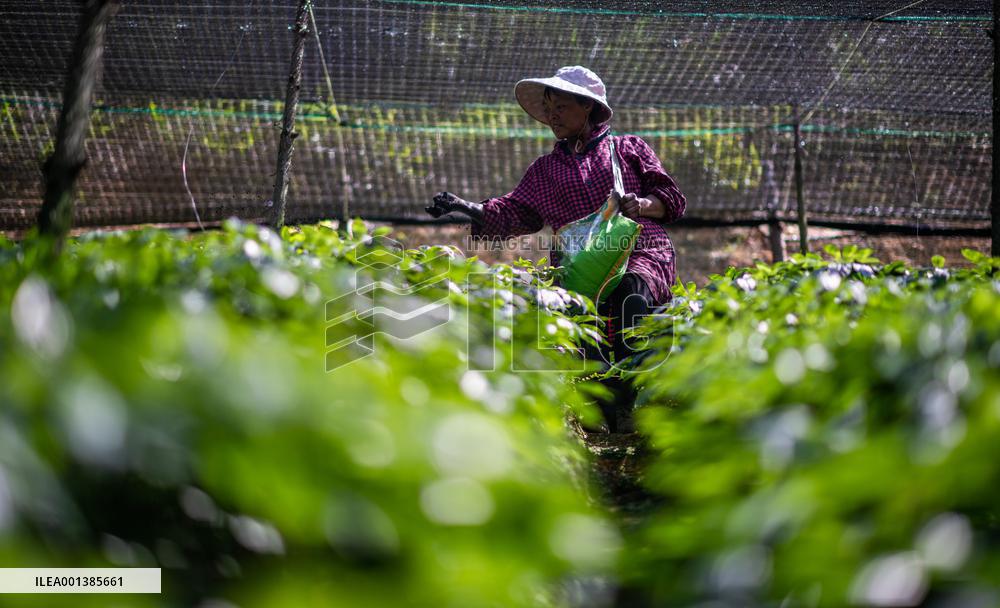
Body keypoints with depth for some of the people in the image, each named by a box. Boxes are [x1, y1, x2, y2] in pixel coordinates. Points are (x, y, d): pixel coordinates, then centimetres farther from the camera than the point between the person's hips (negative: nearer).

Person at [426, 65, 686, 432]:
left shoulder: (629, 148, 22)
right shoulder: (545, 169, 27)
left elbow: (672, 199, 15)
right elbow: (514, 213, 14)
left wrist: (642, 204, -6)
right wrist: (471, 210, -3)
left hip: (643, 253, -1)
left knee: (631, 291, -39)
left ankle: (629, 386, -45)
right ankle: (609, 411, -45)